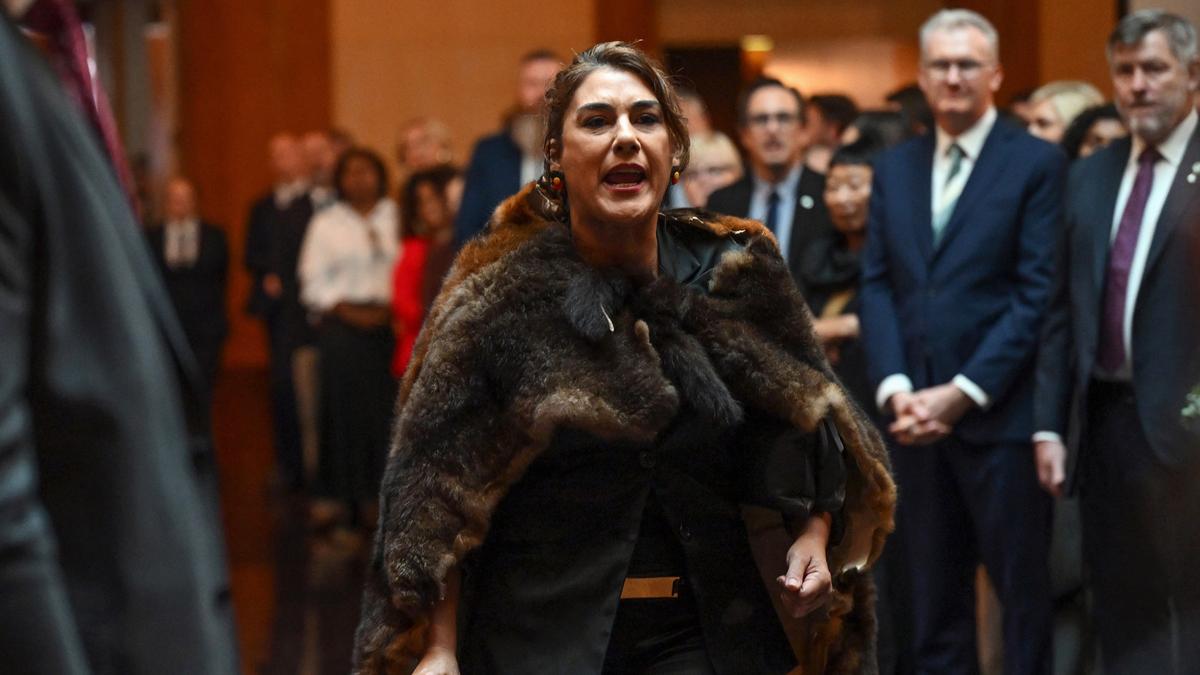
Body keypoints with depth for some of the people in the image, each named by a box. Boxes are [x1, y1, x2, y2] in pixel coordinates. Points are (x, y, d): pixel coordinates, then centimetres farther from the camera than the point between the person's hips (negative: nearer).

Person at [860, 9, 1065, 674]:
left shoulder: (1037, 163, -2)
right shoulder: (893, 168, 14)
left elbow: (1038, 293, -9)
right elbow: (876, 286, 10)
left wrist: (962, 392, -14)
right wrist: (894, 388, -6)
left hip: (1001, 413, -4)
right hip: (916, 414, 5)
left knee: (1025, 588, 2)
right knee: (933, 593, 10)